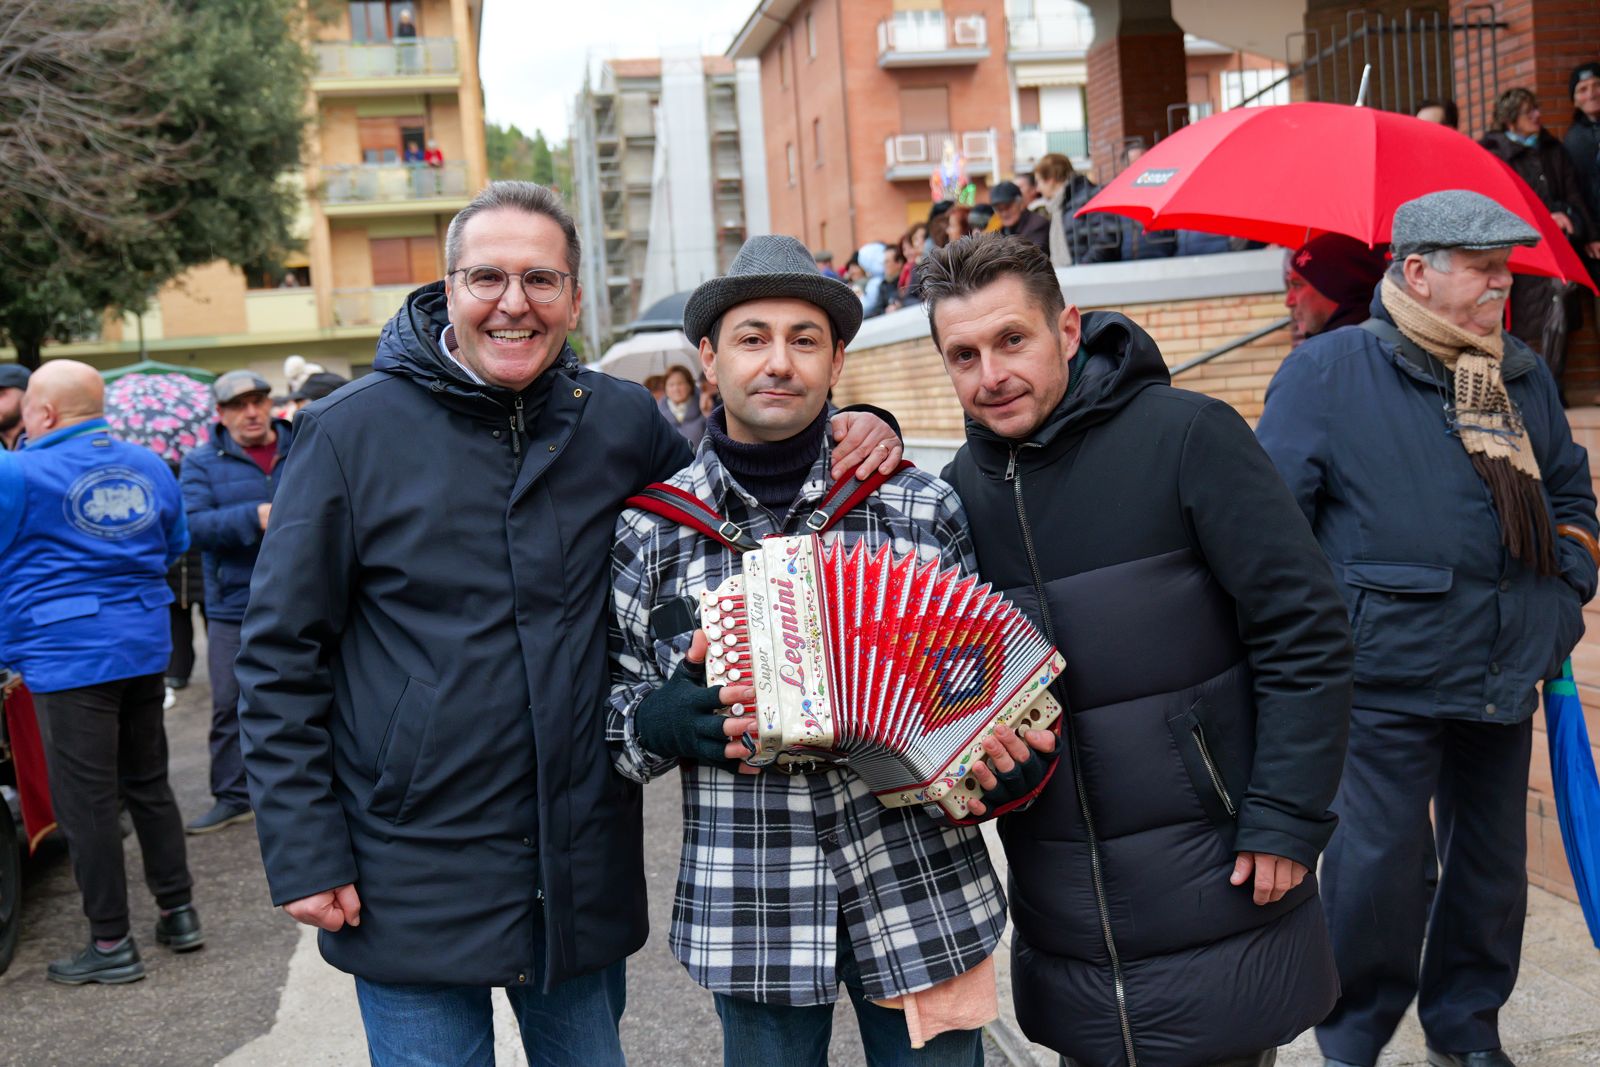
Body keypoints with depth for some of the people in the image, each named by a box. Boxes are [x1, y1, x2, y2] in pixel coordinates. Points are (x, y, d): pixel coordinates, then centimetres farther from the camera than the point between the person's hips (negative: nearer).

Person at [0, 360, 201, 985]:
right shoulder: (148, 467, 8)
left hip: (69, 657, -6)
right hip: (144, 648, 7)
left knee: (86, 803, 1)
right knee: (149, 783, 17)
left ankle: (111, 944, 8)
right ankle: (179, 912, 23)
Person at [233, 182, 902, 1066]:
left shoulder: (621, 422, 1)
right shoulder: (351, 433, -7)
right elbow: (280, 656, -4)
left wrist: (846, 437, -2)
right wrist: (304, 854, -8)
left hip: (583, 877, 3)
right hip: (413, 883, -2)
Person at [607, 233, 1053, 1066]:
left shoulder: (923, 510, 0)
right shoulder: (651, 530, 0)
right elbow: (609, 707, 7)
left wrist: (1004, 745, -11)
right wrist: (665, 721, -14)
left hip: (921, 895, 1)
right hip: (748, 917, 0)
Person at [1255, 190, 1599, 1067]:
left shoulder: (1524, 378, 12)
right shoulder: (1328, 371, -7)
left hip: (1504, 683, 6)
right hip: (1387, 681, -6)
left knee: (1491, 864, 16)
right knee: (1381, 868, 0)